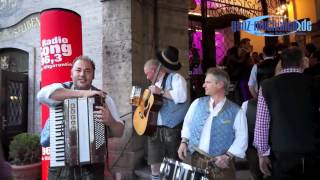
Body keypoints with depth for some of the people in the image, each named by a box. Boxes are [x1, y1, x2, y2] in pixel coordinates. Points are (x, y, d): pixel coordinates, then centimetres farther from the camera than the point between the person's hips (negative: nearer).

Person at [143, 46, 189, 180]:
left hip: (172, 129, -7)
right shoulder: (157, 83, 20)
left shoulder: (175, 78, -7)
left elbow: (181, 96, -25)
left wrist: (161, 92, -21)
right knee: (155, 164, 11)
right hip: (154, 128, 8)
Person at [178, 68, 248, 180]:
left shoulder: (236, 111, -6)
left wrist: (228, 156, -17)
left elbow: (242, 138, -8)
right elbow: (187, 124, 11)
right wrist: (184, 142, -2)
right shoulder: (197, 103, 3)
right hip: (197, 159, 3)